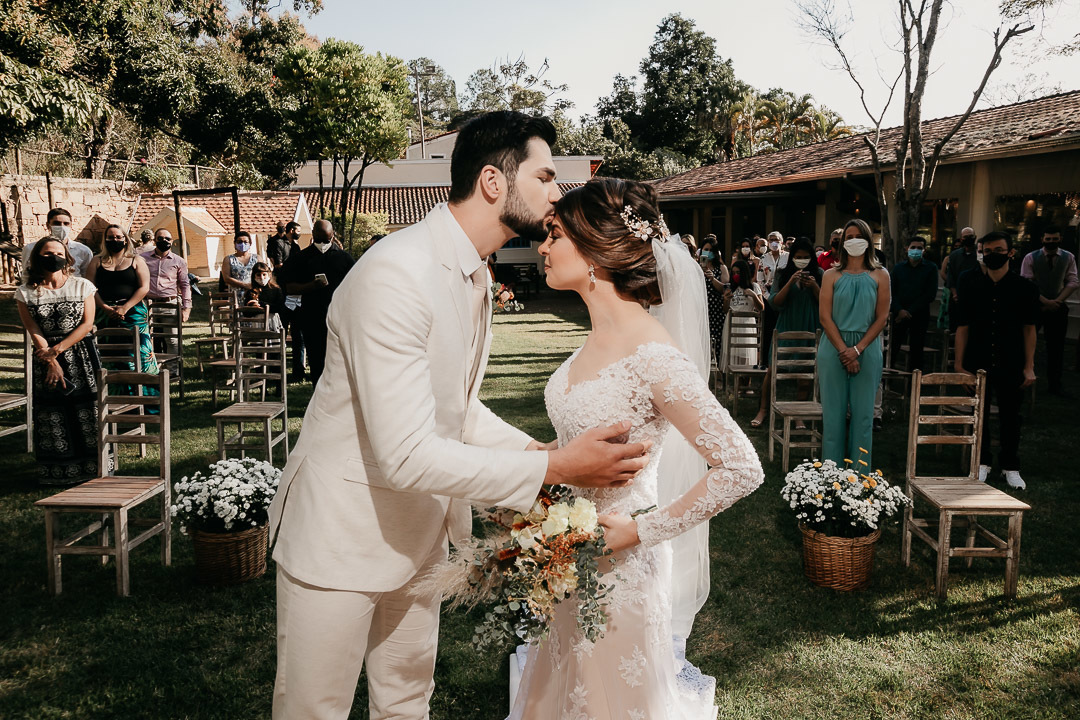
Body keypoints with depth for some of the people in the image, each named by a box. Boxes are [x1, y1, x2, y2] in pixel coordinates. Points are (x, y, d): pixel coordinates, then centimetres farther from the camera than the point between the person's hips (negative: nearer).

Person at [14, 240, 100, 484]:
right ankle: (59, 473, 13)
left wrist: (58, 349, -14)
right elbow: (35, 333, -3)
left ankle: (92, 467, 10)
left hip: (81, 357, 0)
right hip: (45, 358, 1)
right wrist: (51, 362, -13)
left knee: (88, 413, -1)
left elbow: (87, 324, -5)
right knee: (52, 416, 2)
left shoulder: (82, 286, 1)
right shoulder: (25, 292, 1)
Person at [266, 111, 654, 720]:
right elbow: (406, 455, -31)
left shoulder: (475, 277, 4)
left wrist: (533, 449, -4)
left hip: (419, 528, 8)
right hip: (343, 533, -8)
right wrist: (553, 468, -29)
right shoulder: (395, 275, -27)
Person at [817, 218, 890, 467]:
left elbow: (882, 318, 0)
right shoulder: (832, 275, 6)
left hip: (867, 351, 0)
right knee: (833, 412, 3)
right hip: (833, 349, 0)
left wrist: (857, 349, -10)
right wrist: (844, 350, -11)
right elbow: (825, 316, -2)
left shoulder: (880, 275, 6)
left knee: (863, 413, 3)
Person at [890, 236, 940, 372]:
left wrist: (910, 312, -9)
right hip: (899, 315, 1)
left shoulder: (931, 268, 4)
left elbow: (931, 294, -3)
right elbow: (891, 291, 4)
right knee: (892, 347, -4)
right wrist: (899, 310, -12)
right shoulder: (899, 267, 10)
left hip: (920, 316, -1)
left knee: (916, 350, 2)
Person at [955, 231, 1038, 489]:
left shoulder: (1024, 288, -1)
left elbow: (1029, 329, 1)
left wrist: (1029, 367, -2)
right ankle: (982, 462, 25)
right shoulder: (971, 286, 0)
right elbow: (963, 326, 1)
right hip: (978, 363, 1)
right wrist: (959, 364, -2)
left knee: (1010, 416, 8)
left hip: (1010, 366, 0)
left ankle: (1010, 467, 22)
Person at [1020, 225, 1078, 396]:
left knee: (1056, 346, 7)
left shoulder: (1069, 258, 3)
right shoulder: (1030, 258, -4)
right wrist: (1046, 301, -16)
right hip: (1034, 306, -2)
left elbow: (1073, 282, -1)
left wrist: (1056, 301, -13)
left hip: (1058, 307, 2)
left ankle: (1055, 382, 16)